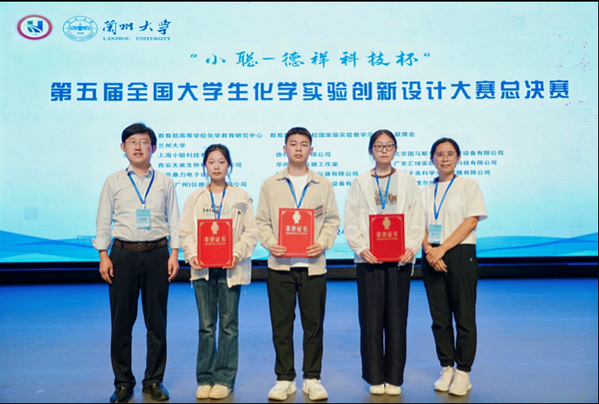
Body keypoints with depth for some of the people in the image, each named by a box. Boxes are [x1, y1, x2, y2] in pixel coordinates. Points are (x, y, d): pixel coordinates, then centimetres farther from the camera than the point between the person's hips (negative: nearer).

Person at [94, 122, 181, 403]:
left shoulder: (164, 182, 7)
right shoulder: (114, 182, 7)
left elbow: (174, 221, 6)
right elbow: (103, 221, 7)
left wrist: (174, 254, -1)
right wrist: (103, 256, -1)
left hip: (157, 254, 0)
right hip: (123, 254, 0)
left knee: (157, 320, 5)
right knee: (121, 320, 4)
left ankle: (154, 381, 19)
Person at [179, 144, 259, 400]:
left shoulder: (241, 197, 4)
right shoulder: (195, 198, 9)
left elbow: (251, 232, 0)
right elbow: (185, 231, 6)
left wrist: (237, 254, -14)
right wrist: (191, 254, -11)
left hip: (230, 268, -1)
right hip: (202, 267, 1)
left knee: (228, 325, 4)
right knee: (206, 325, 6)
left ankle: (224, 379, 15)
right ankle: (205, 379, 17)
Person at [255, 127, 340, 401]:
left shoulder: (323, 185, 10)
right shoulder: (270, 185, 10)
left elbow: (332, 220, 8)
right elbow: (262, 220, 8)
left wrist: (322, 243, -8)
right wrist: (270, 243, -9)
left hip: (313, 264, 0)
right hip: (280, 265, 0)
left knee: (313, 324, 5)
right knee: (281, 325, 5)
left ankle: (312, 379, 19)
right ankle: (284, 379, 19)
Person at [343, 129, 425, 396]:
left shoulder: (408, 182, 10)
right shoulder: (360, 183, 8)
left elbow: (417, 221, 5)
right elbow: (350, 223, 3)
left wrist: (411, 247, -11)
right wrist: (361, 248, -12)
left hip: (399, 260, 1)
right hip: (369, 260, 0)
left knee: (397, 319, 4)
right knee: (370, 320, 2)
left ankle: (394, 379, 17)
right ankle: (375, 378, 16)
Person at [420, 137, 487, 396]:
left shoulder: (468, 185, 2)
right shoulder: (427, 191, 13)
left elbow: (471, 221, -8)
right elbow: (421, 226, 8)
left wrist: (442, 249, -15)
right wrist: (429, 250, -11)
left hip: (460, 255, -4)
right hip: (432, 258, 4)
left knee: (464, 316, 0)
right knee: (439, 317, 8)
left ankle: (463, 372, 12)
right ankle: (446, 368, 20)